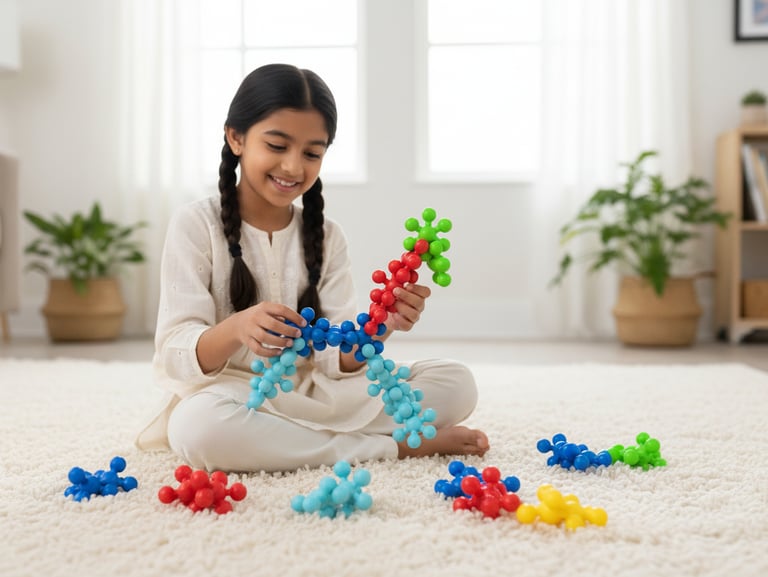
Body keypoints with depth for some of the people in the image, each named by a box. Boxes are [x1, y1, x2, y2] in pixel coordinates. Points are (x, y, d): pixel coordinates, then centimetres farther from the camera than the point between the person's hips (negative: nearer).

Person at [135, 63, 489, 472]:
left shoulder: (326, 236, 4)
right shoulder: (195, 224, -6)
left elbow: (336, 361, -4)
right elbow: (175, 354, -14)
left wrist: (375, 331, -26)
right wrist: (235, 330, -35)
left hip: (314, 395, 3)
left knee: (456, 383, -8)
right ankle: (395, 445, -21)